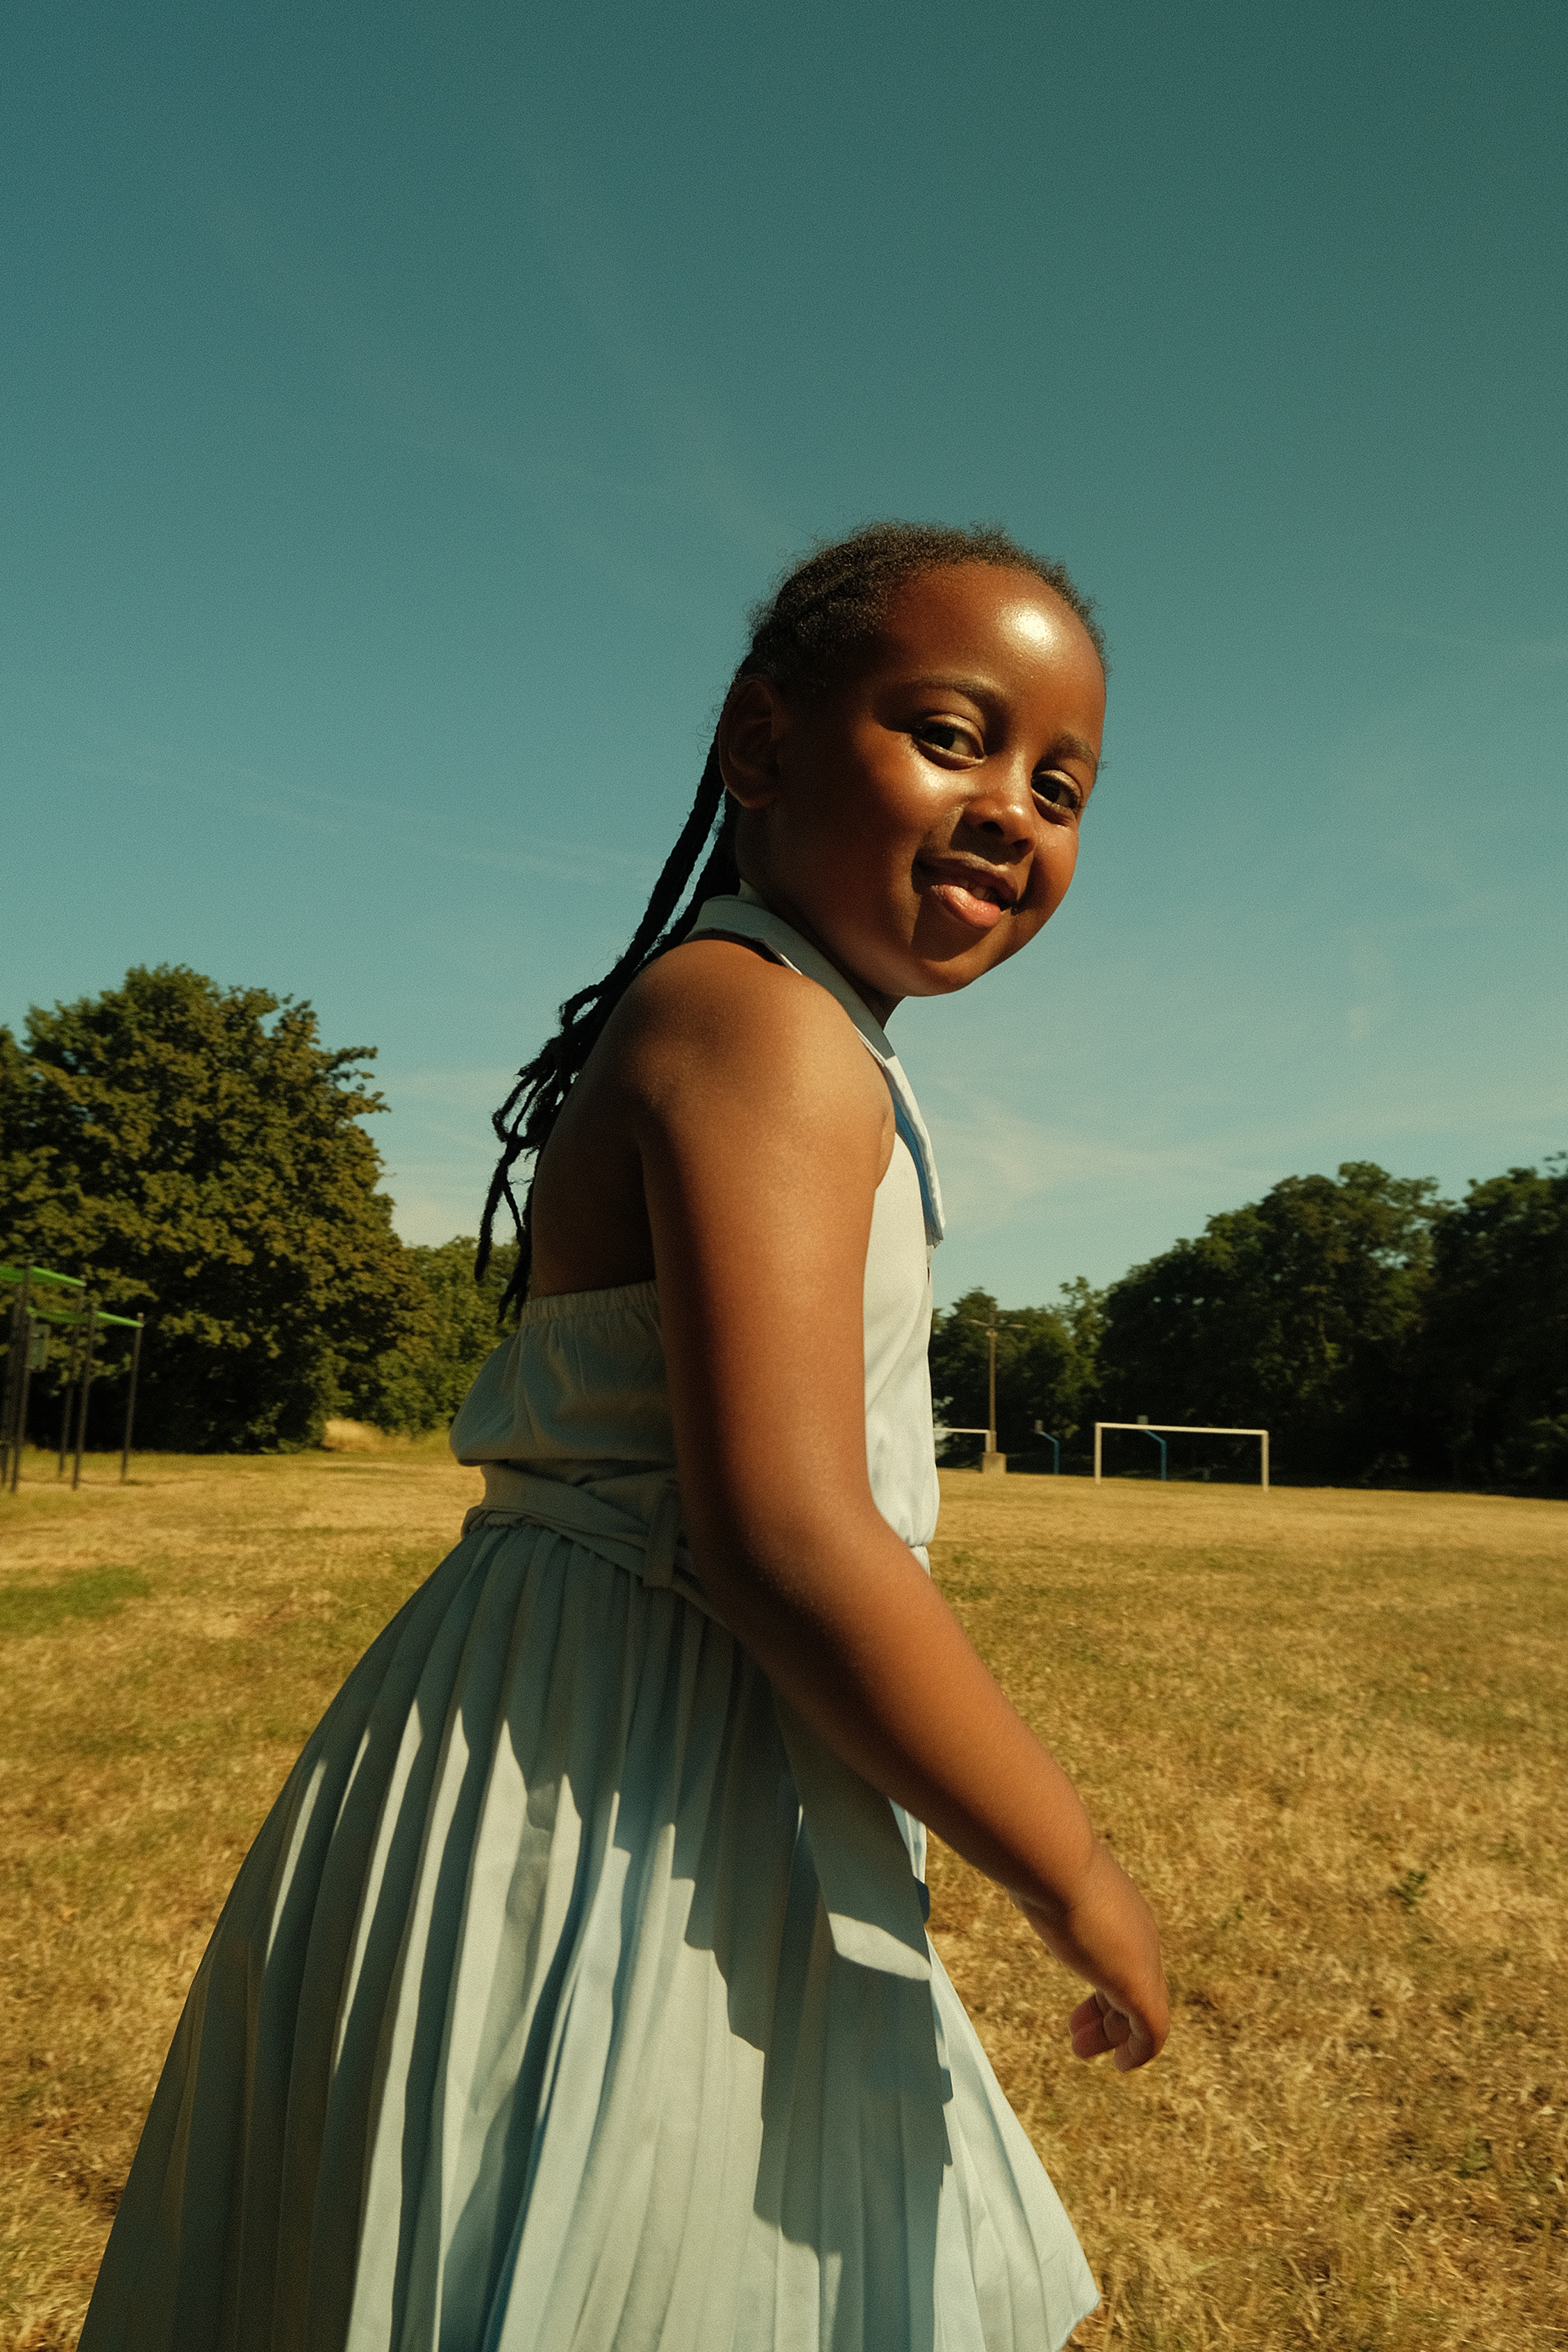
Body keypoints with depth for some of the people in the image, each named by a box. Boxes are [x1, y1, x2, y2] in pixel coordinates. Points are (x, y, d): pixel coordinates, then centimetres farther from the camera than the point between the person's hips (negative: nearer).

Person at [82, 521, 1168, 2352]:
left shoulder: (718, 1026, 13)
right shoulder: (769, 1032, -19)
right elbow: (786, 1534, -28)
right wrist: (1074, 1877, -16)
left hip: (675, 1809, 10)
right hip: (612, 1822, -10)